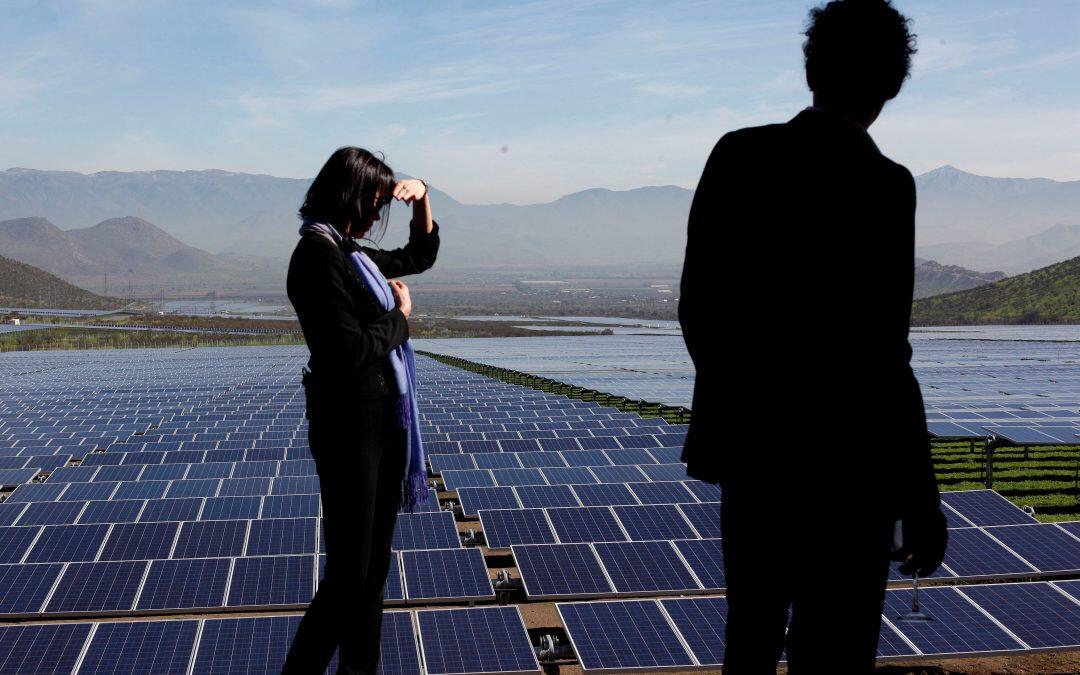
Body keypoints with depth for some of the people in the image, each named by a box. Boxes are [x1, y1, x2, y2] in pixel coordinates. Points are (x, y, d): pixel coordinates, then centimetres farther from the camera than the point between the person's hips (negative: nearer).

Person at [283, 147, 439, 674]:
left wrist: (422, 201, 13)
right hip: (349, 426, -9)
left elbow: (420, 255, 29)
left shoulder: (351, 253, 12)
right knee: (349, 574, -4)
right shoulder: (319, 255, -16)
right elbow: (350, 349, -23)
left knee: (374, 567, 15)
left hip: (383, 421, 10)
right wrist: (400, 318, -7)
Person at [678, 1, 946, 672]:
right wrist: (920, 496, -10)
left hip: (749, 440, 6)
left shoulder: (735, 154, -1)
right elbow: (878, 354, -19)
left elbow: (697, 302, 4)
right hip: (843, 459, -6)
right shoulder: (881, 184, -16)